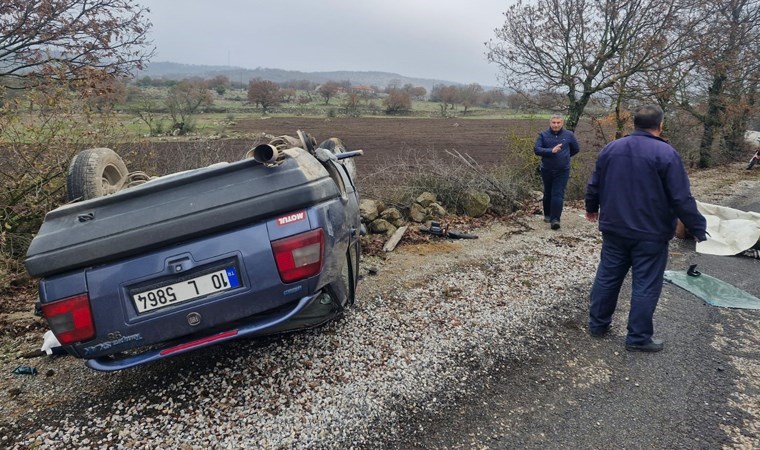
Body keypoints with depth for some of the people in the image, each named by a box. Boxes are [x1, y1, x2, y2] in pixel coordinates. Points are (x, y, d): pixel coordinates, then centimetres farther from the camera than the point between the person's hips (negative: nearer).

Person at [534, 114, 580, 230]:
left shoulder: (569, 135, 0)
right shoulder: (543, 135, -2)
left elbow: (576, 149, 14)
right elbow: (536, 149, -15)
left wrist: (564, 157, 12)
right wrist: (551, 151, -27)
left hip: (562, 171, -1)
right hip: (547, 170, 1)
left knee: (558, 195, -11)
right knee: (548, 193, 16)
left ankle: (555, 219, -15)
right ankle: (547, 215, 33)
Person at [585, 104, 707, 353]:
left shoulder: (610, 148, 4)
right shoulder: (666, 153, -13)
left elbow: (594, 185, 12)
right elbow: (682, 199, -14)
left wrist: (591, 208, 29)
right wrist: (698, 229, -5)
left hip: (614, 229, 5)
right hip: (650, 234, -5)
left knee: (607, 277, 14)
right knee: (646, 285, 4)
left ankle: (597, 324, 25)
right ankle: (638, 337, 12)